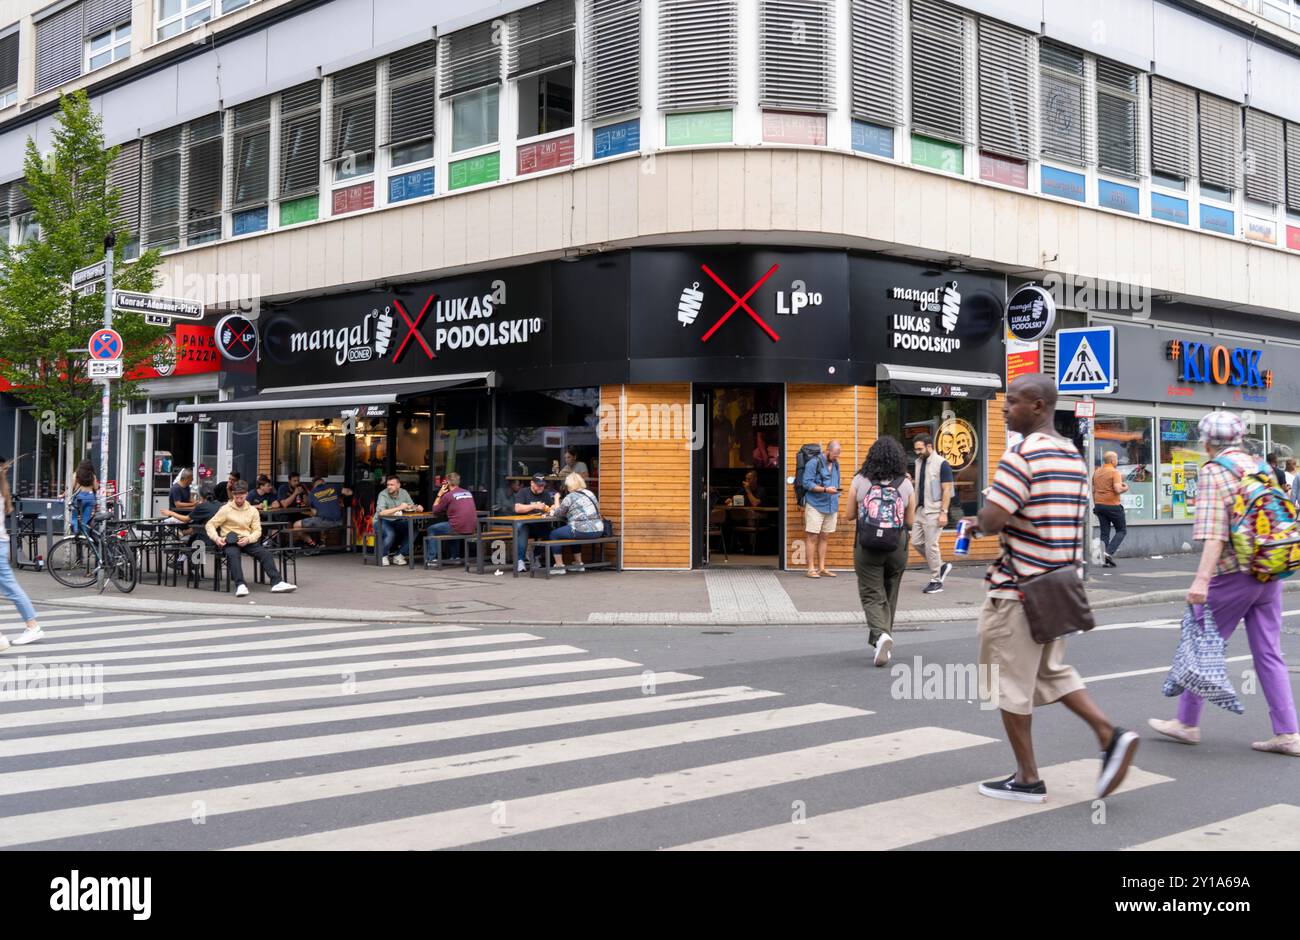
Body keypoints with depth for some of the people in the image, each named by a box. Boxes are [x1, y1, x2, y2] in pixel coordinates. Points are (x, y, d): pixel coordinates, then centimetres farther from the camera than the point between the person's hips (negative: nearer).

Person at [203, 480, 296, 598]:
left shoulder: (253, 510, 13)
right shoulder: (226, 509, 5)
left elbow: (257, 530, 8)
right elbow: (210, 525, 4)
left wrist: (248, 539, -13)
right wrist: (216, 538, -16)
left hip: (248, 541, 3)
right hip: (230, 541, -3)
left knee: (265, 552, -22)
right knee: (233, 554, -36)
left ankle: (277, 583, -31)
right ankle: (240, 585, -47)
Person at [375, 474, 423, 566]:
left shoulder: (403, 493, 0)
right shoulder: (383, 495, -16)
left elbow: (411, 507, 9)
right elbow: (381, 512, -30)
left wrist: (417, 508, -16)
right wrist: (399, 508, -33)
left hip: (397, 521, 5)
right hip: (382, 521, -5)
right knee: (390, 534, -35)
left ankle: (399, 555, -5)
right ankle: (383, 556, -7)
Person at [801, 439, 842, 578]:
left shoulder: (836, 464, 13)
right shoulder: (813, 463, -9)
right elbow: (807, 484, -15)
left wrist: (837, 506, 20)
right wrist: (825, 489, -23)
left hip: (831, 507, 7)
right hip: (815, 506, -7)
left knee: (825, 537, 11)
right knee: (813, 537, -3)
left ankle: (821, 568, 17)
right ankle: (811, 569, 0)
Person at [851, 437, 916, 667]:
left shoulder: (859, 481, -5)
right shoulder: (906, 485, -2)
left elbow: (850, 514, 2)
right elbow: (910, 522, 3)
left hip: (867, 546, -2)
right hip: (897, 546, 2)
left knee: (872, 595, 0)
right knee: (890, 595, 17)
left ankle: (881, 635, -22)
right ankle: (885, 636, 25)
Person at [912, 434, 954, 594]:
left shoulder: (941, 464, -11)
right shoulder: (919, 462, 11)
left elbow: (947, 490, -13)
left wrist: (944, 512, -19)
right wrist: (910, 481, 0)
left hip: (933, 511, -8)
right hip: (920, 509, 8)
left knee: (931, 545, -5)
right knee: (917, 542, 8)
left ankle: (936, 582, 5)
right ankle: (941, 566, 24)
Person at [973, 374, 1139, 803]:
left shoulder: (1022, 455, -17)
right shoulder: (1074, 457, 11)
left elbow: (991, 522, -23)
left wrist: (981, 516, -1)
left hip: (1018, 586, -8)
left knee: (1011, 681, 4)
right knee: (1052, 670, 22)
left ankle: (1027, 779, 11)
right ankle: (1110, 735, 7)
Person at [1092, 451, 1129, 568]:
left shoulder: (1096, 472, 11)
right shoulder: (1115, 472, -11)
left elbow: (1093, 490, 15)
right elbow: (1117, 489, -21)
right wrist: (1125, 488, -1)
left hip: (1099, 505, 6)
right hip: (1112, 505, -6)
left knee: (1104, 532, 8)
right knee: (1122, 530, 7)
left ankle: (1106, 560, 3)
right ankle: (1109, 552, -11)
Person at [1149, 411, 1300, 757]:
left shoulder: (1213, 472, -11)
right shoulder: (1259, 465, 11)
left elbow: (1214, 532, -20)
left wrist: (1202, 579, -26)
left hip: (1233, 574, -7)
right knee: (1269, 653, 9)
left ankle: (1187, 723, 17)